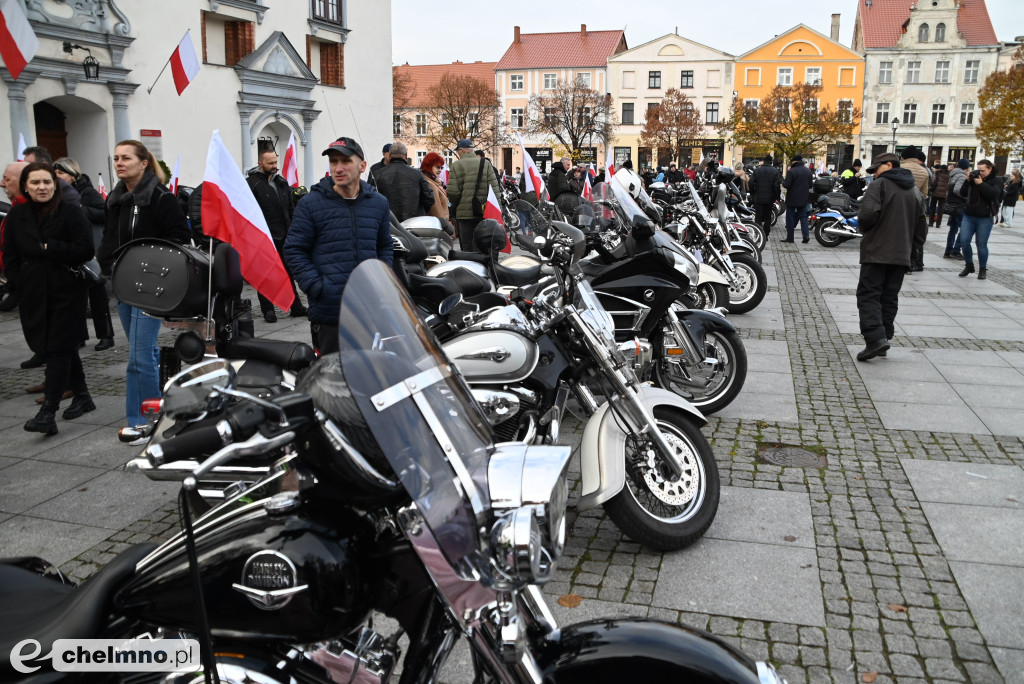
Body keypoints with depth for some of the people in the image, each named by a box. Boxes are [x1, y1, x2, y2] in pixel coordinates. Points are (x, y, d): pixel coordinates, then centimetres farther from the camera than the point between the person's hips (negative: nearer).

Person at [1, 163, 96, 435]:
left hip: (66, 293, -5)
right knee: (64, 348, 13)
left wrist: (49, 248, -15)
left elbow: (85, 250, -12)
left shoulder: (71, 213, -4)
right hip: (33, 295, 5)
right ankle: (82, 396, 28)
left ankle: (47, 413, -10)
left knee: (57, 350, -7)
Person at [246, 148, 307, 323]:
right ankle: (268, 310, 12)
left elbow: (290, 209, 20)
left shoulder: (282, 182, 13)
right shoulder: (251, 183, -8)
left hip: (283, 236, 6)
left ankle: (296, 308, 18)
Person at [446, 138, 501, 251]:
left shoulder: (456, 166, -2)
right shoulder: (486, 164, 5)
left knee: (467, 247, 0)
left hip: (464, 213, -2)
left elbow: (452, 192, -8)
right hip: (484, 214, 2)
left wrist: (455, 204, 12)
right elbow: (495, 189, -1)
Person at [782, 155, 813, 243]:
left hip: (792, 199, -5)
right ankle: (806, 235, -2)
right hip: (804, 199, 5)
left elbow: (786, 185, -17)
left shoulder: (792, 171, -16)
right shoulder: (809, 171, 5)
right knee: (803, 217, 12)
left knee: (790, 218, 4)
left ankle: (790, 237, 5)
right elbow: (810, 185, 12)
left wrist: (783, 182, 3)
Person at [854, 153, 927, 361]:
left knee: (868, 294, -6)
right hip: (902, 255, 7)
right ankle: (884, 338, 12)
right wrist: (913, 246, 21)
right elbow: (921, 226, 16)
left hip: (877, 252, -7)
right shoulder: (916, 191, 17)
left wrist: (864, 227, -1)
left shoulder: (880, 185, -7)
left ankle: (875, 338, -19)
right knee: (889, 298, 12)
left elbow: (868, 213, -21)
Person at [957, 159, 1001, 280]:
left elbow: (993, 194, -18)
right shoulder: (974, 178, 9)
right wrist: (967, 181, -5)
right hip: (968, 216, 4)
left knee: (981, 244, 0)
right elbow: (963, 194, 7)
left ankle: (983, 269, 14)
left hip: (984, 219, -3)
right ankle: (969, 265, 13)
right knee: (964, 241, -5)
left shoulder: (994, 182, 0)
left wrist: (981, 184, -18)